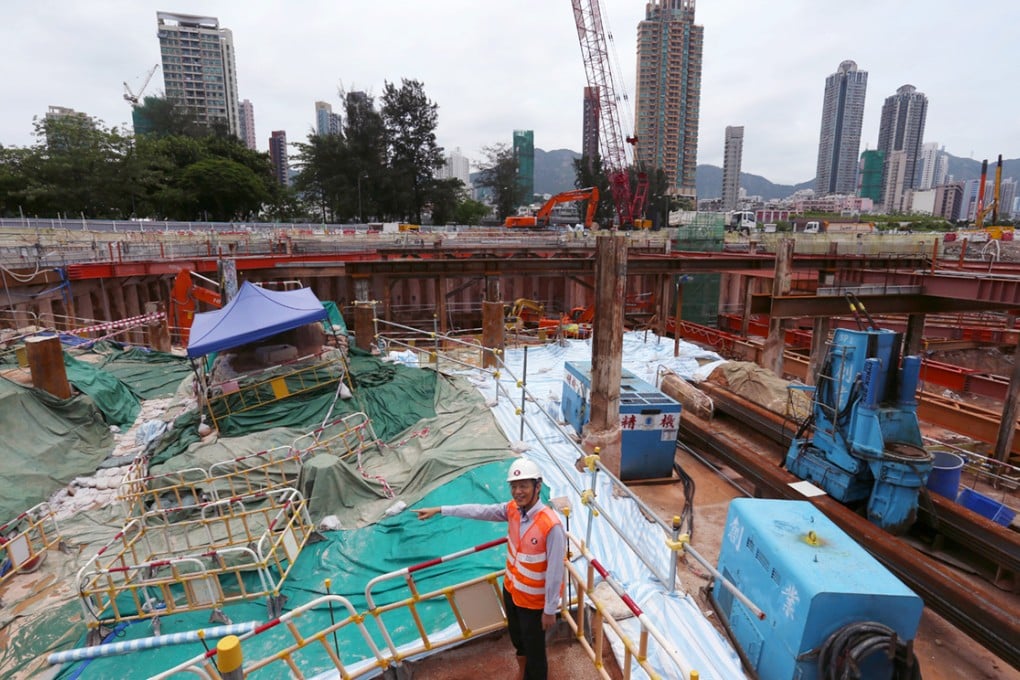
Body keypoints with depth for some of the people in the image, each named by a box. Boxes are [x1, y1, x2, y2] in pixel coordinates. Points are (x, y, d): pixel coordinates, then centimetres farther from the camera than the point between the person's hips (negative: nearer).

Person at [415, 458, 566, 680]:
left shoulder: (551, 526, -34)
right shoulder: (512, 509, -13)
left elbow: (555, 572, -26)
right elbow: (478, 511, -3)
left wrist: (550, 610, -16)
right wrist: (439, 510, 0)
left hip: (534, 600, -7)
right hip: (511, 590, 7)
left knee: (534, 650, 15)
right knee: (518, 639, 32)